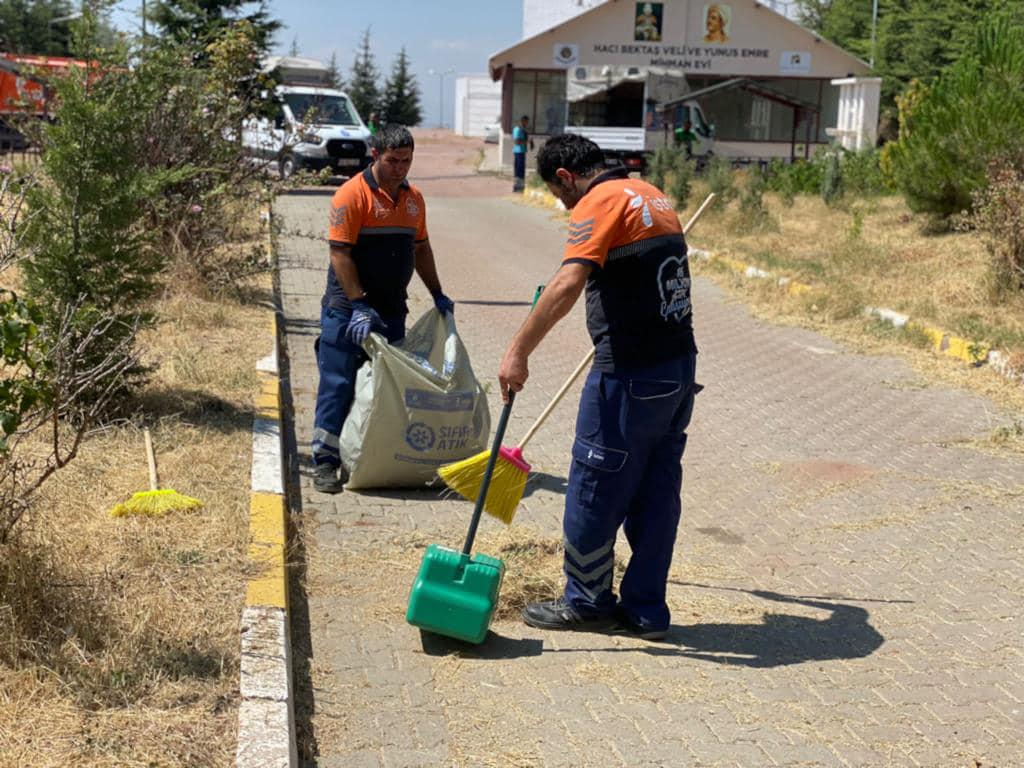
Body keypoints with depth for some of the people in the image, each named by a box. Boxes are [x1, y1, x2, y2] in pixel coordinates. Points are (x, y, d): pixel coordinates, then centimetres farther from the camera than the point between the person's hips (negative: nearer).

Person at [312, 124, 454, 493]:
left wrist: (437, 295, 17)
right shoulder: (353, 193, -11)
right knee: (337, 384, -3)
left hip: (391, 310, 6)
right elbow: (340, 253, -15)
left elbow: (421, 249, 22)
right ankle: (325, 460, 3)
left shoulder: (413, 198, 11)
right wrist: (360, 305, -20)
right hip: (347, 309, -6)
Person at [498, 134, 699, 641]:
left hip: (631, 376, -9)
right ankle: (646, 609, 21)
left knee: (595, 489, 5)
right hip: (679, 365, 9)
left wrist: (519, 350, -29)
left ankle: (586, 602, 19)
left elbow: (568, 283, -28)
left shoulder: (601, 202, -11)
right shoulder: (653, 196, 17)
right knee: (657, 491, 13)